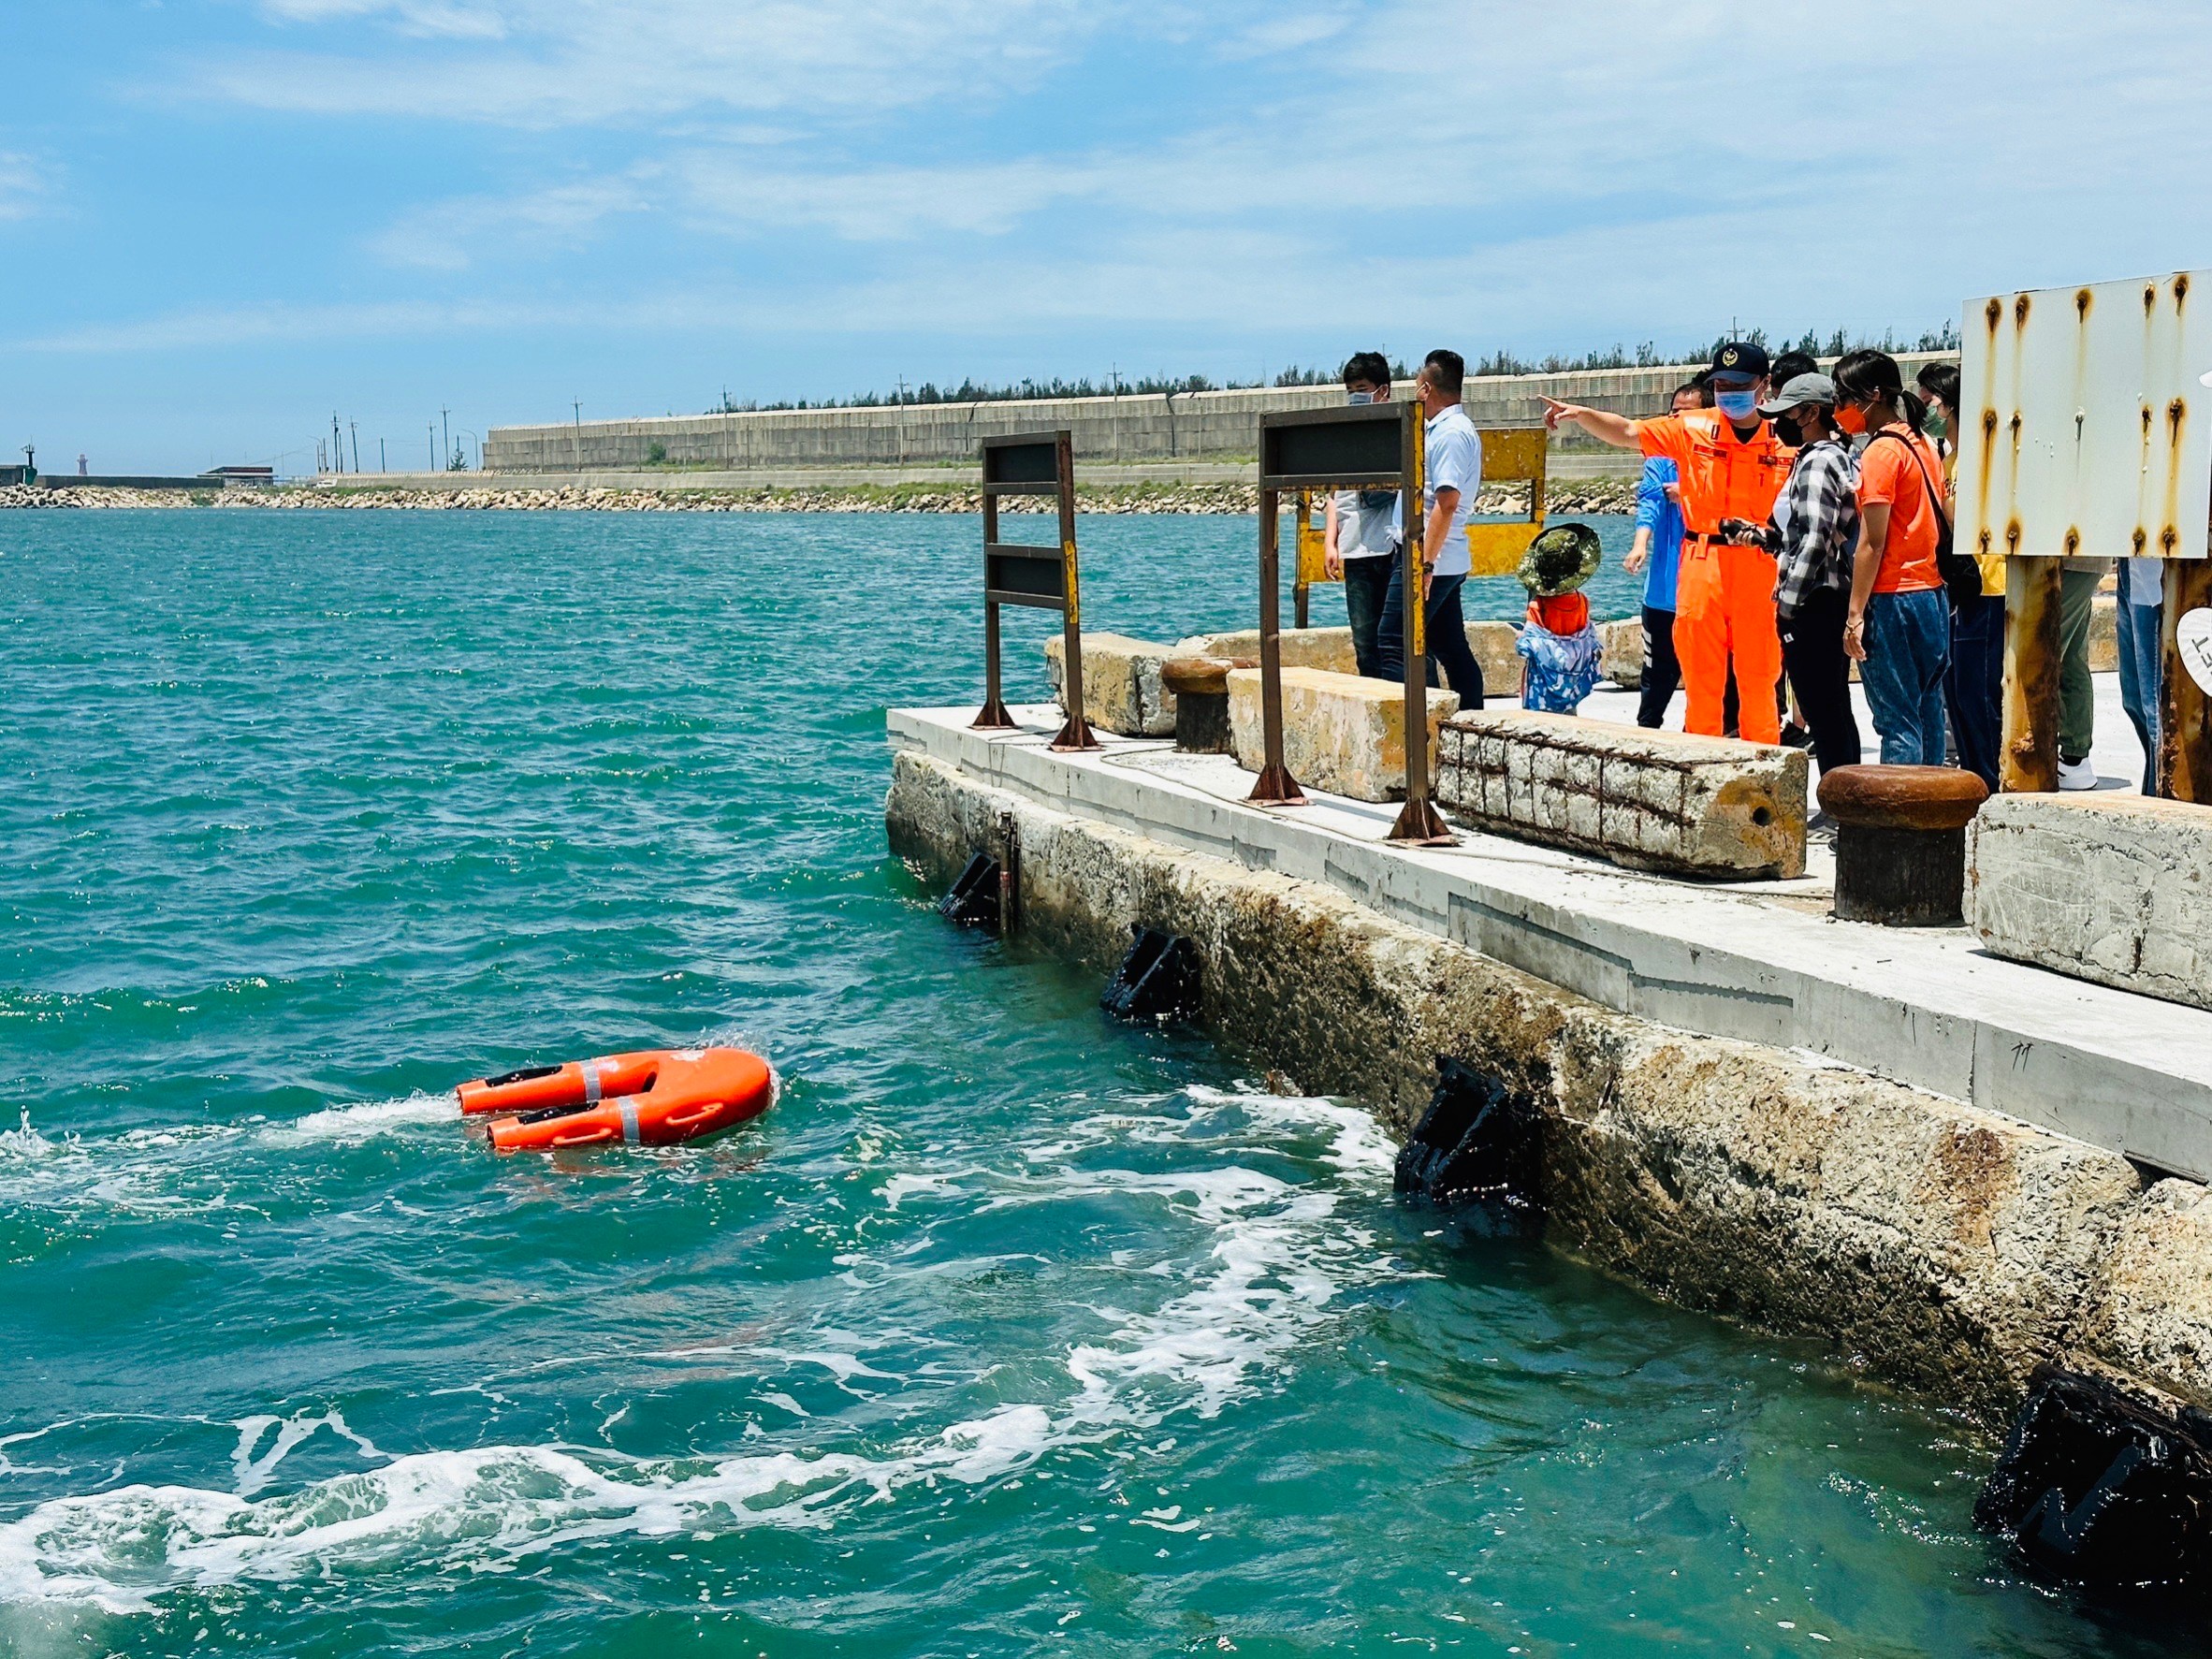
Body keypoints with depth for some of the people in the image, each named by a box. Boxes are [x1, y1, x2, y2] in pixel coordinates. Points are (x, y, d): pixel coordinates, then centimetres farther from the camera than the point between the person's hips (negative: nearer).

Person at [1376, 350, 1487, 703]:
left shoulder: (1451, 433, -14)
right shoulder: (1447, 429, 18)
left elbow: (1447, 502, -22)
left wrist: (1425, 564, -25)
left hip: (1429, 558, -10)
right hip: (1447, 563, 10)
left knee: (1393, 644, -11)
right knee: (1452, 650, 12)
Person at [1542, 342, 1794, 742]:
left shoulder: (1782, 442, 4)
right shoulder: (1691, 429, 6)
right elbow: (1627, 432, 4)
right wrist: (1580, 413, -10)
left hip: (1759, 570, -1)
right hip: (1701, 565, 1)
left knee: (1759, 682, 2)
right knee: (1701, 682, 5)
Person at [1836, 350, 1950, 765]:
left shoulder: (1880, 452, -12)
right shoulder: (1923, 445, 14)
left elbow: (1872, 544, -16)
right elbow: (1937, 524, 16)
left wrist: (1855, 615, -14)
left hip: (1892, 596, -9)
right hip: (1932, 592, 9)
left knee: (1896, 720, -7)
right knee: (1926, 714, 12)